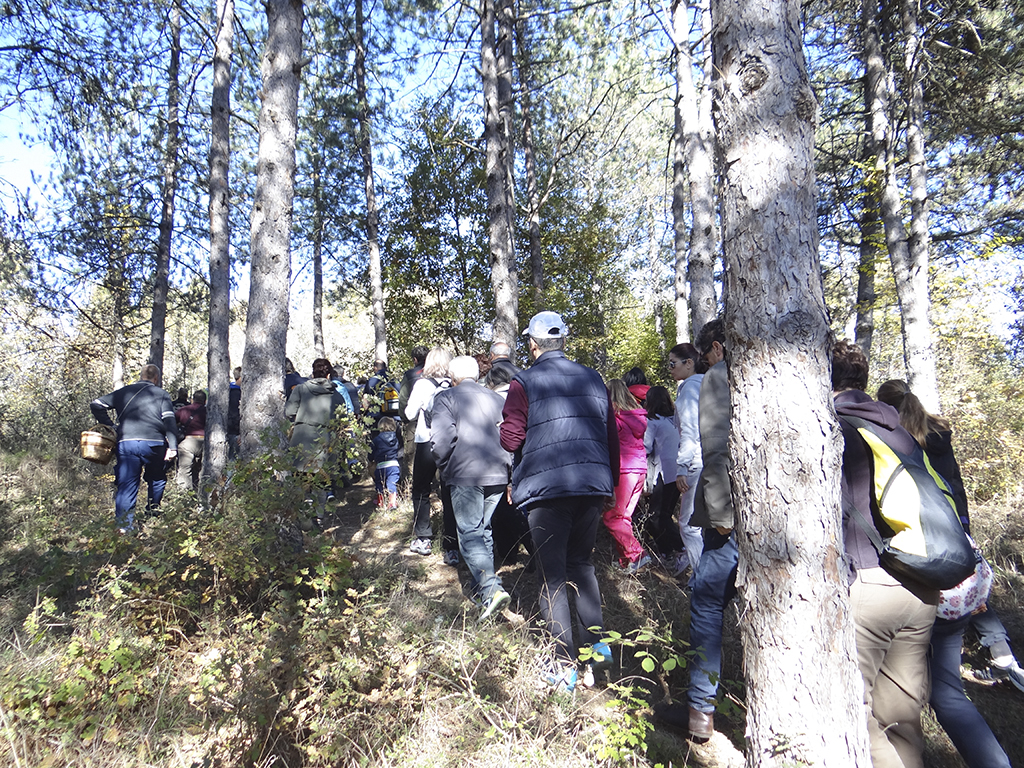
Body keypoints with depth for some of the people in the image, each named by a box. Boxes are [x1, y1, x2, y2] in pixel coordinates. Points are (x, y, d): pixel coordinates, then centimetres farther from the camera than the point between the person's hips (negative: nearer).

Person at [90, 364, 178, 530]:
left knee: (126, 485, 1)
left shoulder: (123, 392, 21)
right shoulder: (161, 394, 11)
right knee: (157, 479, 20)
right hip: (153, 444, -2)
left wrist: (109, 426, 19)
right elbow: (169, 421, -1)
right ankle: (152, 513, 24)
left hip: (125, 443, 2)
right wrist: (173, 447, -5)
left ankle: (124, 526, -7)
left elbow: (95, 405, 17)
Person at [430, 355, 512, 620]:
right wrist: (508, 470, 17)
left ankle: (491, 588, -19)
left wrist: (443, 467, 2)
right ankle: (480, 585, 27)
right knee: (484, 529, 18)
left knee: (470, 533, -4)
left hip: (465, 475, -6)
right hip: (498, 474, 6)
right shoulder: (496, 399, 16)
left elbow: (442, 437, -13)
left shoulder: (446, 397, 0)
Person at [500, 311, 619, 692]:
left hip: (547, 488, -5)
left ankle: (564, 664, 8)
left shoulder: (525, 382, -5)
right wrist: (611, 480, 19)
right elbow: (611, 434, 10)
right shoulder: (592, 378, 10)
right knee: (582, 563, 22)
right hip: (593, 486, 5)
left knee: (553, 575, 4)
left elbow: (511, 439, -9)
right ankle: (597, 642, 26)